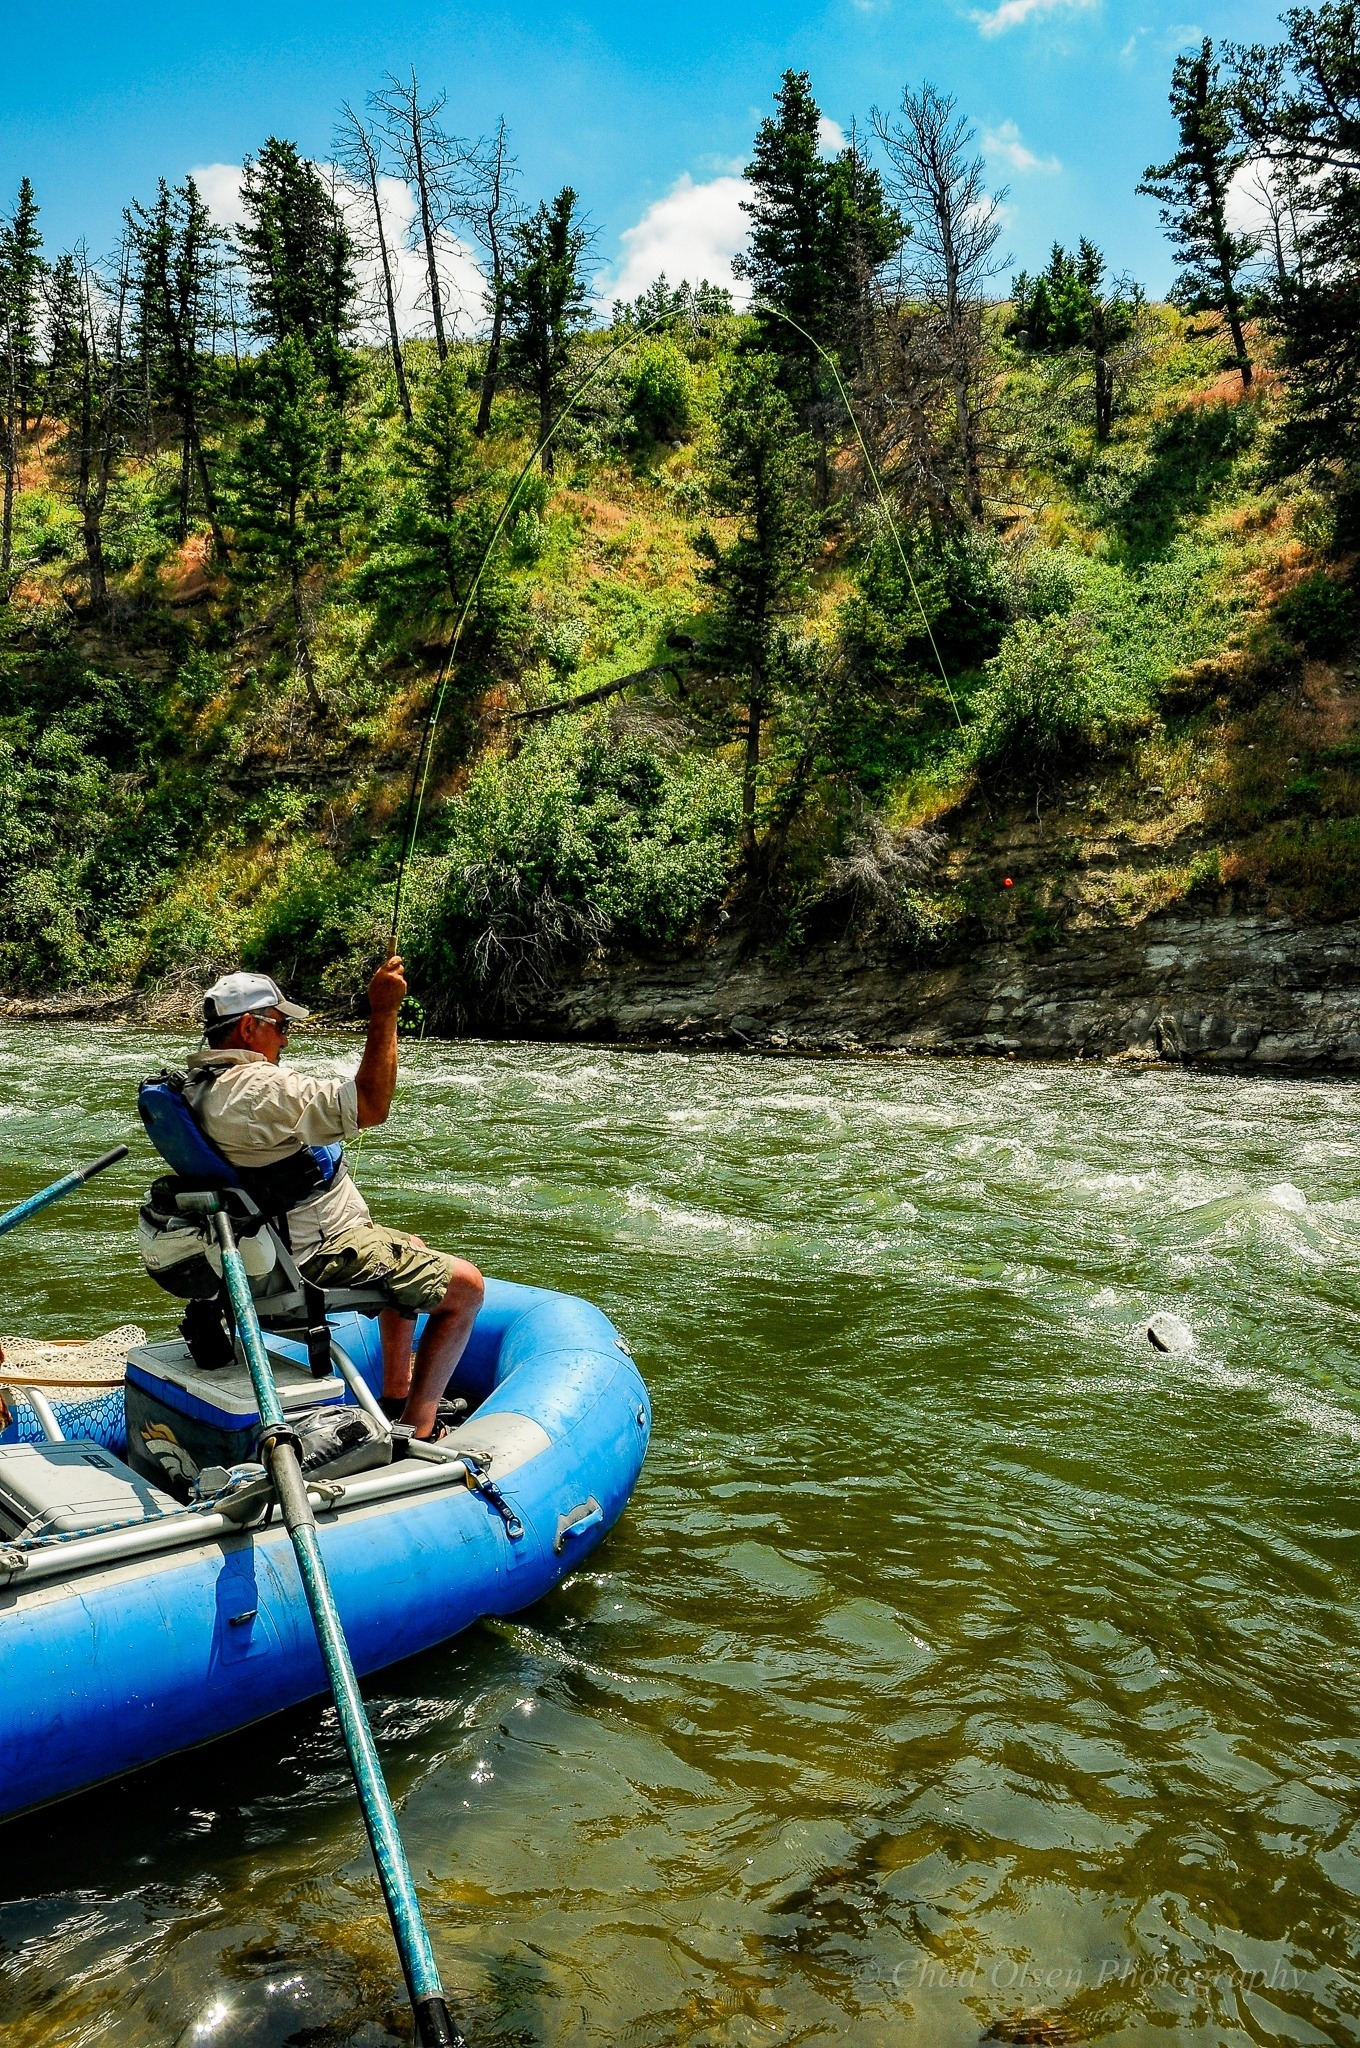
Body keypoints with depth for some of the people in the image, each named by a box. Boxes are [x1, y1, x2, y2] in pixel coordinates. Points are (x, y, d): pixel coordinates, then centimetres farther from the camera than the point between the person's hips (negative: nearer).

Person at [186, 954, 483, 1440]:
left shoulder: (201, 1085, 7)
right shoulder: (258, 1089, -27)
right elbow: (370, 1107, -28)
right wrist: (383, 1011, -24)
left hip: (282, 1246, 11)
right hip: (318, 1255, -11)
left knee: (415, 1254, 31)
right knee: (464, 1286, -4)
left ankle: (395, 1396, 35)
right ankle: (418, 1431, -1)